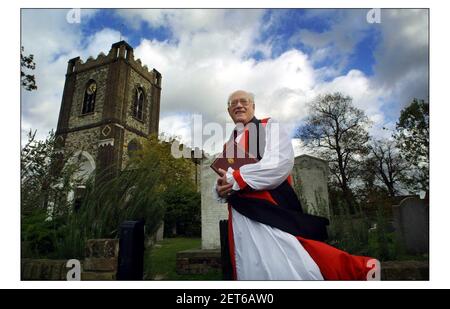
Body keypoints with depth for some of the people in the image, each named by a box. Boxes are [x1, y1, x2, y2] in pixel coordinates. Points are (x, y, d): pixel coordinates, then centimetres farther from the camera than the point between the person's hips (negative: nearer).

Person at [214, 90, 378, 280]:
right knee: (251, 272, 6)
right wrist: (220, 190, -6)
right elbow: (222, 181, 19)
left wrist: (236, 179, -13)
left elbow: (280, 163, -13)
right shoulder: (228, 146, 20)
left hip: (273, 211, -6)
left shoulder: (270, 126, 4)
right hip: (239, 216, 6)